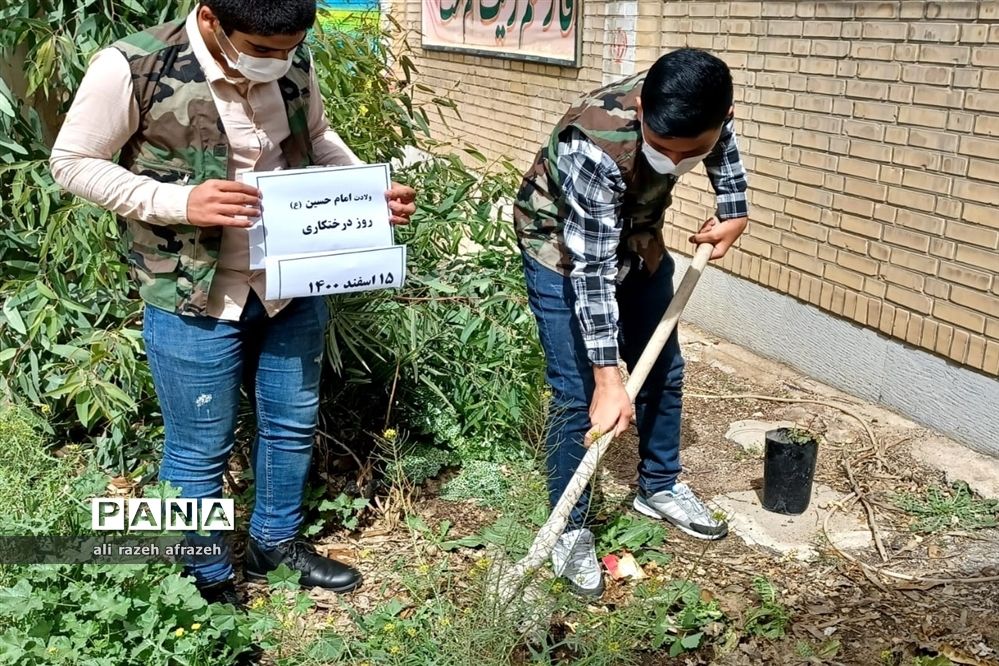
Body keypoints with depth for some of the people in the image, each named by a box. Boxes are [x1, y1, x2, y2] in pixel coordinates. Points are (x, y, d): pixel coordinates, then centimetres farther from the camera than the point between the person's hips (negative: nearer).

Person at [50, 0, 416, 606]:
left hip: (293, 282, 5)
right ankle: (209, 581, 35)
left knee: (292, 423, 21)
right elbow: (72, 162, -11)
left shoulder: (293, 61, -6)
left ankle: (277, 542, 45)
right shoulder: (131, 70, -20)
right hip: (195, 297, -5)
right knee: (200, 451, 10)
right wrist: (179, 202, -25)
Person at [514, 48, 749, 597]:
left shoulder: (701, 113, -24)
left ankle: (658, 488, 34)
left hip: (637, 238, 6)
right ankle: (569, 529, 8)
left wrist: (734, 212, 1)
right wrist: (608, 380, -35)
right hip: (563, 249, -6)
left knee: (663, 371, 14)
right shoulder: (594, 149, -41)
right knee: (578, 394, -8)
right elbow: (591, 271, -36)